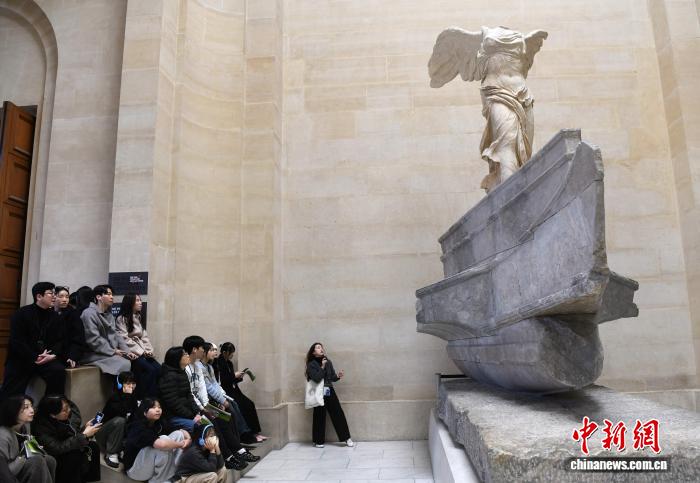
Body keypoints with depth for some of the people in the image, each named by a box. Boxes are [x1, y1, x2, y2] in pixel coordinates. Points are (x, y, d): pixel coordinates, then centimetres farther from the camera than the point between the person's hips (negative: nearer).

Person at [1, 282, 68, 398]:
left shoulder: (55, 317, 9)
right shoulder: (21, 314, -3)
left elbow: (60, 340, 6)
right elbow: (17, 341, -12)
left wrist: (53, 355, -15)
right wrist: (34, 358, -19)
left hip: (46, 358, 2)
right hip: (20, 359, -2)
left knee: (59, 370, -26)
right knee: (10, 397, -11)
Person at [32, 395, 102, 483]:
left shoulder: (72, 410, -13)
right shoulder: (42, 426, -27)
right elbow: (58, 449, -31)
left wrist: (86, 428, -17)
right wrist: (84, 435, -30)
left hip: (74, 449, 7)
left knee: (93, 447, -14)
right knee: (75, 456, -30)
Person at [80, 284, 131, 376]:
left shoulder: (109, 314, 17)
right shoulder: (89, 314, -10)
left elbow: (115, 335, 12)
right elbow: (93, 340, -18)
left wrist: (126, 351, -2)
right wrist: (113, 351, -15)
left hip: (112, 352, 8)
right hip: (94, 354, -8)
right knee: (124, 363, -26)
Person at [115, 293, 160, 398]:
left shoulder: (139, 318, 20)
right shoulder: (122, 319, -3)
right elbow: (125, 339, -11)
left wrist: (149, 351, -2)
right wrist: (141, 352, -14)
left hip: (142, 352, 7)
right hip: (132, 352, -7)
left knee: (158, 369, -16)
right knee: (150, 370, -25)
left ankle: (155, 397, -13)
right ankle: (143, 398, -15)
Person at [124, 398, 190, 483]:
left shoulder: (159, 424, 1)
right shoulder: (139, 427, -24)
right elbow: (161, 444, -40)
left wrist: (188, 438, -24)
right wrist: (180, 444, -23)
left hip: (153, 466, 7)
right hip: (135, 469, -7)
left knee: (179, 434, -8)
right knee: (164, 443, -31)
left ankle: (175, 474, -9)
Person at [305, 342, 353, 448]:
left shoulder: (328, 362, 8)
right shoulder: (311, 364, -5)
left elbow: (332, 377, 11)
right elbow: (317, 378, -18)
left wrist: (338, 376, -9)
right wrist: (322, 367, -17)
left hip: (330, 392, 4)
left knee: (338, 414, 1)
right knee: (319, 417, 2)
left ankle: (346, 438, 8)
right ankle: (318, 441, 16)